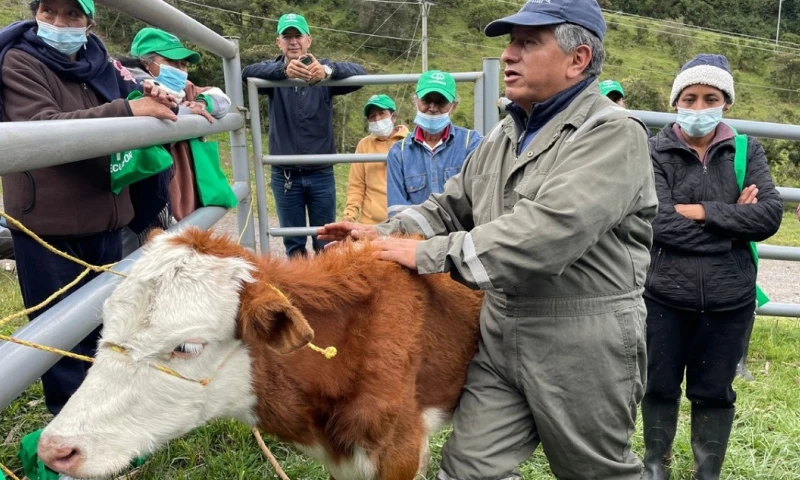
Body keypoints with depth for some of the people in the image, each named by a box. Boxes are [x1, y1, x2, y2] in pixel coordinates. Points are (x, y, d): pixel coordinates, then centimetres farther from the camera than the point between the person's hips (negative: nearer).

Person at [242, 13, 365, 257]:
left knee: (325, 243, 9)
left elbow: (358, 72, -17)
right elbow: (248, 72, -19)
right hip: (285, 175, 1)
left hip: (321, 174, 0)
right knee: (293, 243, 10)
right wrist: (284, 69, -40)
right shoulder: (274, 74, 2)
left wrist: (328, 70, -38)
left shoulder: (323, 71, 1)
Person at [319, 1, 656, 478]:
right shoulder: (506, 134, 11)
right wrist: (385, 233, 1)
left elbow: (550, 229, -28)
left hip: (584, 344, -6)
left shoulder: (612, 133, -14)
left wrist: (431, 254, -25)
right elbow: (453, 206, 18)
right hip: (501, 335, 6)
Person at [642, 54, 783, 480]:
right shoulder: (655, 152, -6)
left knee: (714, 392, 16)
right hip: (665, 296, -1)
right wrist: (735, 222, -13)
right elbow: (660, 224, -18)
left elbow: (771, 214, -10)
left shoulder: (747, 151, 3)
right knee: (660, 385, 15)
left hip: (729, 299, 2)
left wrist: (702, 211, -18)